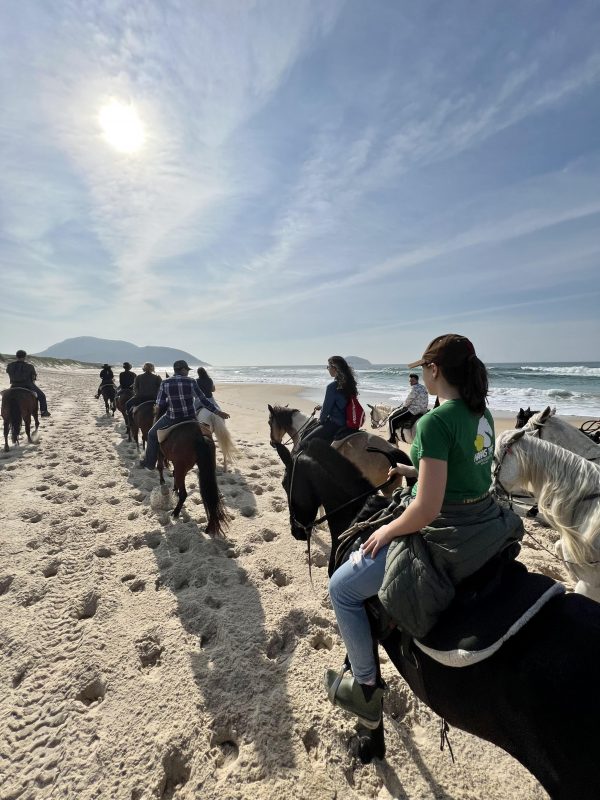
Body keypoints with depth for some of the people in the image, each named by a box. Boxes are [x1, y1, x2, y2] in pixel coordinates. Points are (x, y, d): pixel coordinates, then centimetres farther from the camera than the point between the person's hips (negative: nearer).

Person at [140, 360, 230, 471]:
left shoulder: (165, 383, -6)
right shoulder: (191, 382, -9)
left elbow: (160, 404, -3)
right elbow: (203, 400, -9)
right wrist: (218, 412, -2)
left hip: (172, 419, 0)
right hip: (190, 417, 1)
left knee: (152, 434, 24)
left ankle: (150, 463, 30)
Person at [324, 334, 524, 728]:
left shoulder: (435, 422, -25)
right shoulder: (483, 414, 3)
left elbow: (427, 510, -26)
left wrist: (387, 531, -10)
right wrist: (412, 470, 16)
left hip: (445, 538, -9)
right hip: (487, 523, 9)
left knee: (341, 588, 6)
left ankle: (367, 691, 23)